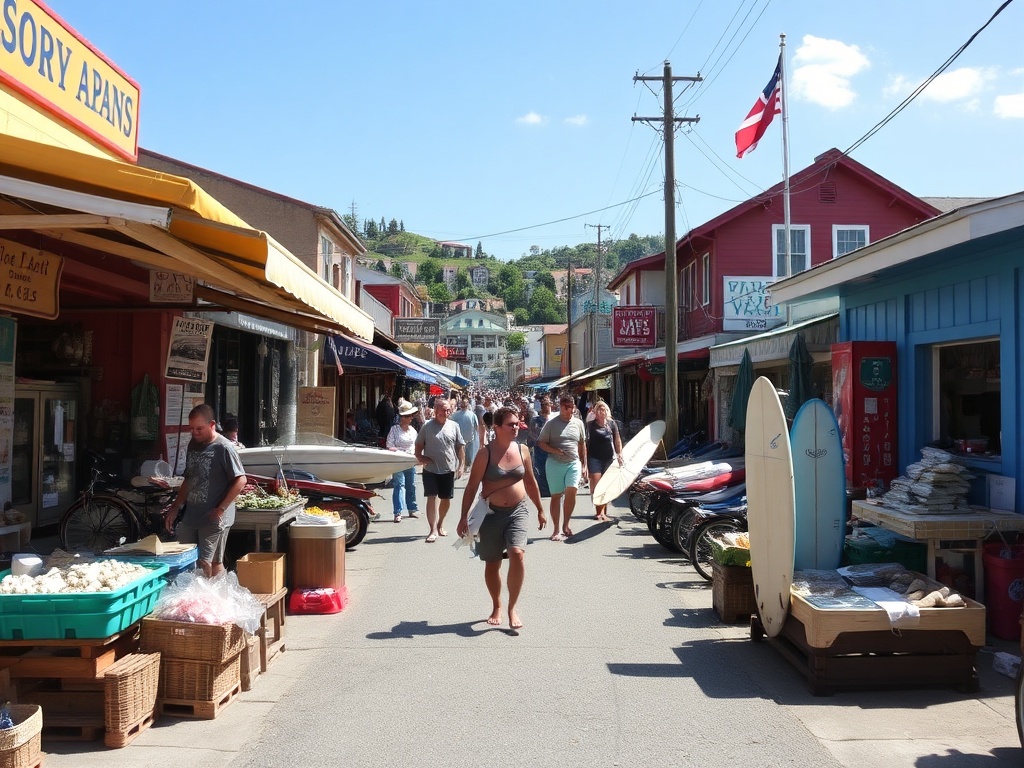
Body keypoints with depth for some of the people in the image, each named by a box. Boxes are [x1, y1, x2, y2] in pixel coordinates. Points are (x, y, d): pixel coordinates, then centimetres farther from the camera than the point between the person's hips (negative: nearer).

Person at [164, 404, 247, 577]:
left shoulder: (223, 448, -11)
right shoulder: (193, 445, 12)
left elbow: (240, 480, -14)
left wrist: (221, 509, -16)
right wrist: (175, 508, 17)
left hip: (213, 518, -7)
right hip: (190, 517, 7)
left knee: (210, 563, -4)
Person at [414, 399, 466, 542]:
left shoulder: (454, 426, 3)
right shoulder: (427, 427, -2)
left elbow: (460, 447, 6)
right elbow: (419, 445, 5)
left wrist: (461, 466, 0)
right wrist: (420, 457, -13)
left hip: (449, 470, 3)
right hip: (430, 470, -2)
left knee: (446, 499, 12)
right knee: (431, 498, -8)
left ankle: (440, 525, 33)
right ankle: (433, 530, -7)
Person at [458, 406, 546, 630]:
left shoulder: (522, 450, 2)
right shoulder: (485, 454, -9)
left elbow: (530, 482, 14)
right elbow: (471, 487, -8)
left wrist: (540, 510, 17)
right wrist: (464, 517, -12)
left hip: (517, 511, 2)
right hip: (492, 513, -2)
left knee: (518, 554, -19)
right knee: (492, 564, 9)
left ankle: (512, 607, -4)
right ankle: (496, 607, 30)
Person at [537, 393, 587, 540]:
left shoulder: (578, 423, 10)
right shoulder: (551, 424, 0)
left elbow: (582, 445, 17)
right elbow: (541, 443, 1)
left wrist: (584, 465, 15)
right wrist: (555, 451, -15)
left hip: (574, 463, 2)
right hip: (555, 463, -2)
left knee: (571, 490, -16)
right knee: (556, 495, 2)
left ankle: (566, 524, 3)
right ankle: (556, 529, 12)